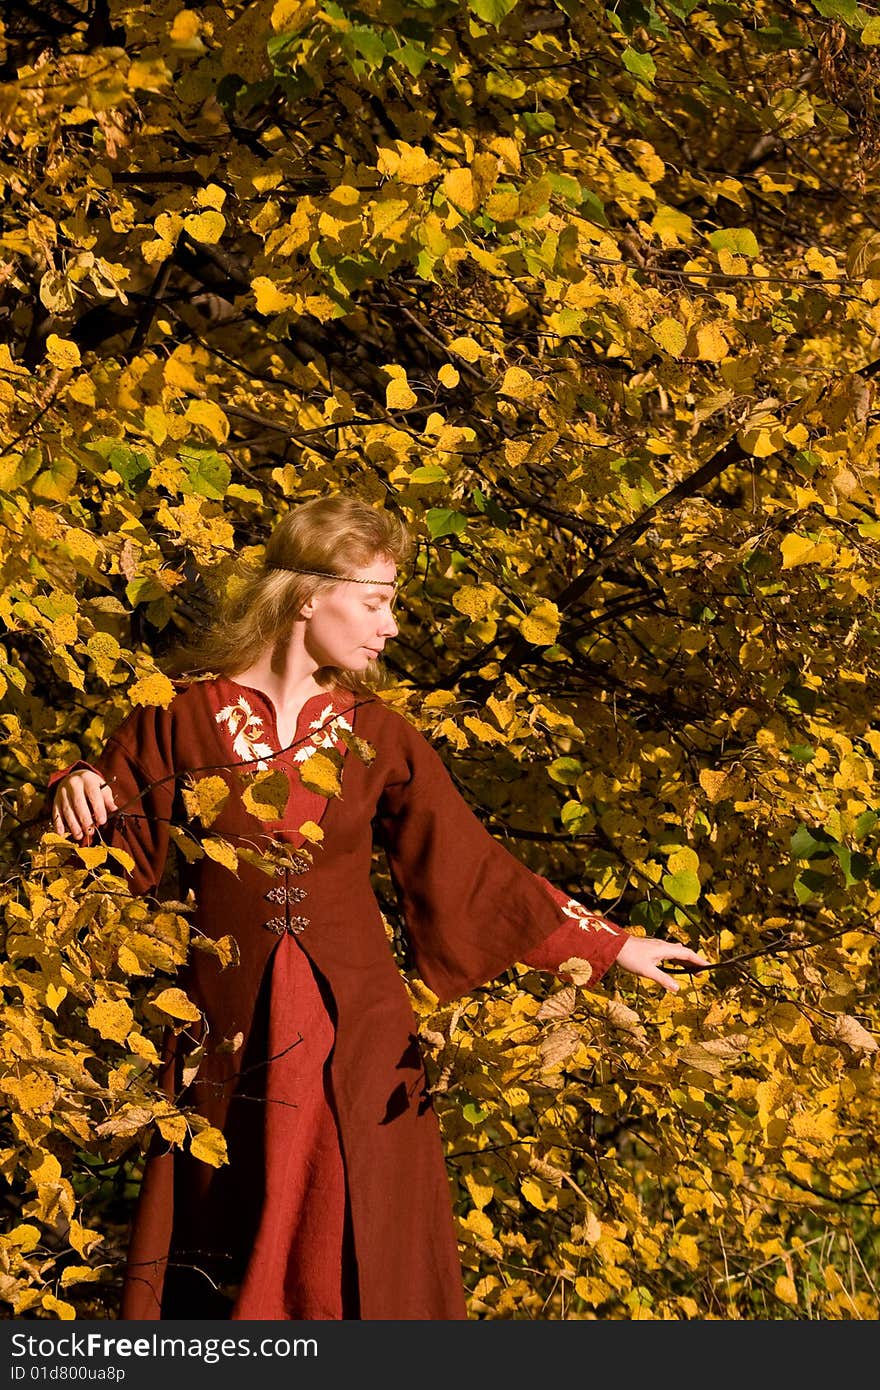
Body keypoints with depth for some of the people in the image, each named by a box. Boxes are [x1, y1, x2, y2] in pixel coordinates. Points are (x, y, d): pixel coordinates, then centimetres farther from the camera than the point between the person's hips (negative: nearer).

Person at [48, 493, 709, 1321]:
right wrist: (76, 796, -18)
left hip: (357, 1043, 2)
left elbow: (470, 866, 8)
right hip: (228, 1047, -2)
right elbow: (116, 850, 4)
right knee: (211, 1278, 4)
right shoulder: (182, 715, -2)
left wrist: (608, 946, 8)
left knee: (358, 1269, 3)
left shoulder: (374, 733, 4)